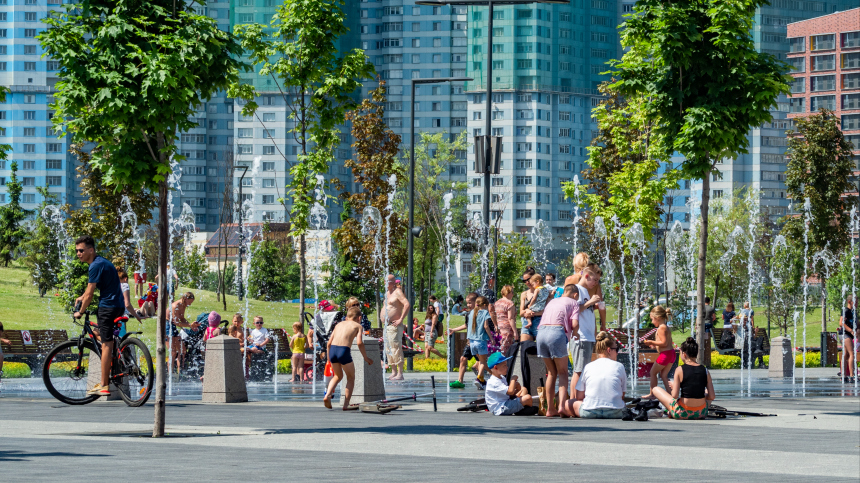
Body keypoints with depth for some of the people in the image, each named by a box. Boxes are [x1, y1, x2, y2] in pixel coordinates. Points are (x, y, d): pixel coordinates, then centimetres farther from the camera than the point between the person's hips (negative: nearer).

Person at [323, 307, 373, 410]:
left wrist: (329, 358, 32)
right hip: (344, 351, -5)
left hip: (332, 349, 5)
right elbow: (359, 342, -3)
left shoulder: (339, 324, 26)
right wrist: (366, 358, 7)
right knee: (351, 377, 16)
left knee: (338, 376, 27)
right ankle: (346, 405, 10)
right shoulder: (357, 326, 13)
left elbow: (329, 342, 22)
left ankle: (327, 395, 4)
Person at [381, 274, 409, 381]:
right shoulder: (387, 293, 19)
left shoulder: (397, 292, -10)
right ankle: (394, 372, 16)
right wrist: (382, 315, 24)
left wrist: (400, 319, -25)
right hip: (387, 326, 10)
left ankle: (400, 374, -15)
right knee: (389, 349, 11)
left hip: (394, 326, -10)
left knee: (396, 348, -13)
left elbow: (407, 304, -24)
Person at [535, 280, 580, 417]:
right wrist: (575, 334, 19)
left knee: (551, 372, 15)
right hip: (557, 332, -5)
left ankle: (550, 408, 12)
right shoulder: (573, 303, 13)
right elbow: (574, 324, 0)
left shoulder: (552, 301, 31)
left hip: (541, 331, 5)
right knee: (562, 372, 4)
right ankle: (561, 405, -14)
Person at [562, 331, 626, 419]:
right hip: (614, 413, 0)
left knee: (566, 404, 20)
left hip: (589, 413, 0)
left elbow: (579, 397, 9)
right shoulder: (619, 366, 6)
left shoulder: (588, 367, 7)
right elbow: (622, 396, 10)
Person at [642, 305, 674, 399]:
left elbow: (664, 343, -21)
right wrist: (654, 345, 21)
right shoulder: (666, 328, 16)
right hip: (671, 353, 9)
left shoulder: (661, 328, -14)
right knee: (664, 375, 14)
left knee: (653, 372, 6)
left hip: (665, 354, -9)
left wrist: (651, 342, -14)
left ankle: (652, 394, 12)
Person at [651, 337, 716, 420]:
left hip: (682, 413, -3)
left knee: (655, 389, 18)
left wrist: (673, 386, 6)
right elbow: (712, 397, -1)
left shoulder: (680, 370, -12)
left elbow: (675, 396, -15)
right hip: (701, 413, 3)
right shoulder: (705, 370, -2)